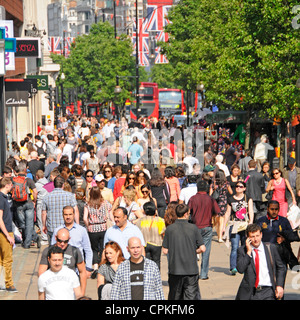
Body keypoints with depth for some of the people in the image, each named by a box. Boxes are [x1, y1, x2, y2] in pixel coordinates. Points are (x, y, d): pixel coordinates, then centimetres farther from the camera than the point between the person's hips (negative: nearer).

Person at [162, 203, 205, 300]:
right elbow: (202, 248, -4)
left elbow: (165, 251, -2)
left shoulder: (170, 229, -4)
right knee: (191, 296, 1)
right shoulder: (193, 228, -4)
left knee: (175, 296, 14)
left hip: (175, 269, 1)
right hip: (191, 269, -1)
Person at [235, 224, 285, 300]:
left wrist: (279, 285, 3)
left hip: (267, 291, 0)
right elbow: (240, 269, -10)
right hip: (249, 292, 0)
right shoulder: (242, 250, 4)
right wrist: (248, 252, -11)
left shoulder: (271, 248, 7)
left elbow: (280, 268, 15)